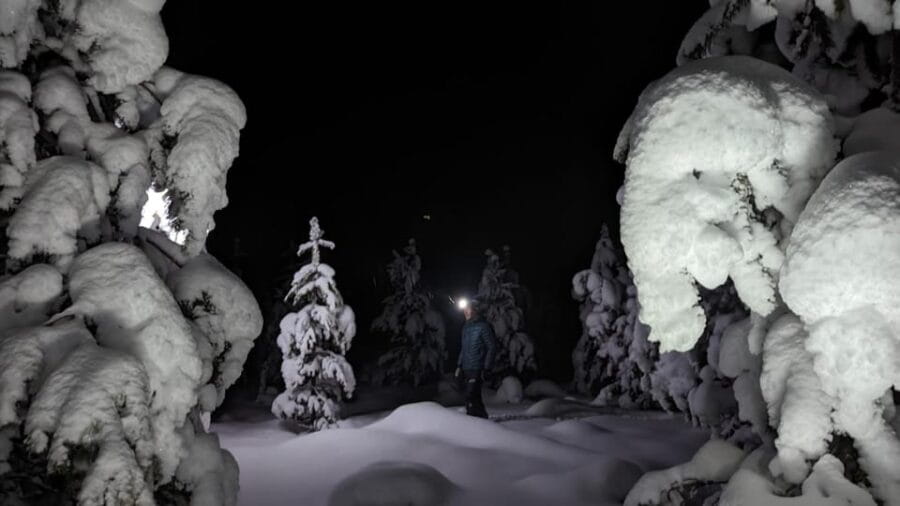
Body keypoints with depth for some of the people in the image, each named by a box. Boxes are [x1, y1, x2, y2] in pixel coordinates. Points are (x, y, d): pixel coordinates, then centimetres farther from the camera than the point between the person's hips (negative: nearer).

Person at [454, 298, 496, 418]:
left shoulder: (483, 326, -8)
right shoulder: (466, 327, 15)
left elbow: (491, 348, -9)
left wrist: (486, 368, -13)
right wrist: (459, 366, 15)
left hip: (477, 369, -7)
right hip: (466, 369, 8)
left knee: (471, 397, -14)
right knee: (474, 397, 11)